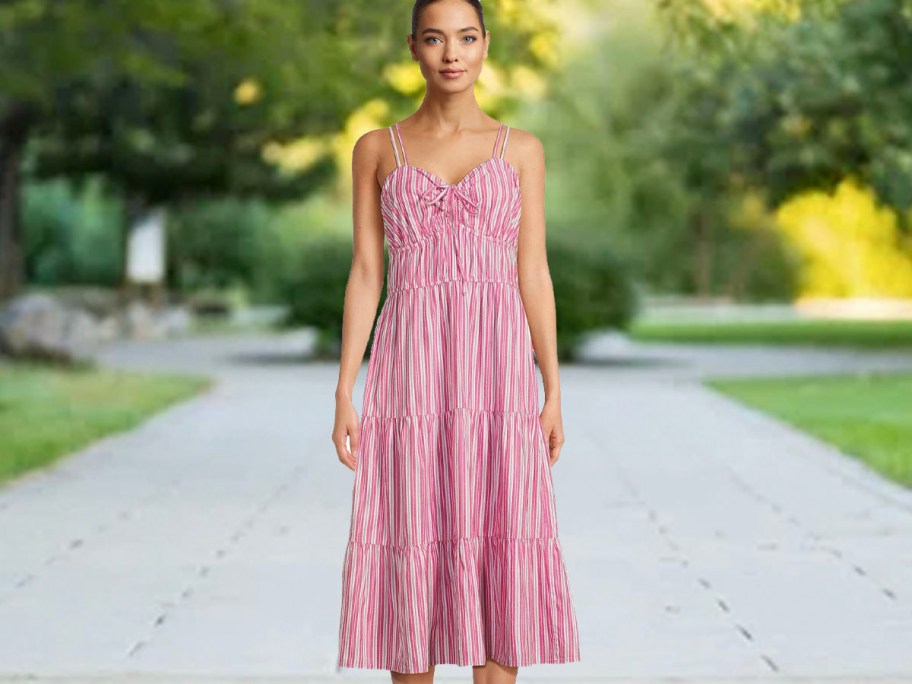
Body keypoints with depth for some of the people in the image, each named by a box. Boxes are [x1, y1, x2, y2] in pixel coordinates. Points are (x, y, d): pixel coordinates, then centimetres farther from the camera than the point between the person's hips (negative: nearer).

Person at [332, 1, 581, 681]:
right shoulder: (377, 149, 8)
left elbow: (534, 274, 6)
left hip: (496, 370, 0)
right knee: (410, 554, 0)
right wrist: (345, 394, -2)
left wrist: (554, 394, 1)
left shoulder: (521, 149, 8)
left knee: (496, 555, -1)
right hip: (411, 373, 0)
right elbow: (365, 275, 5)